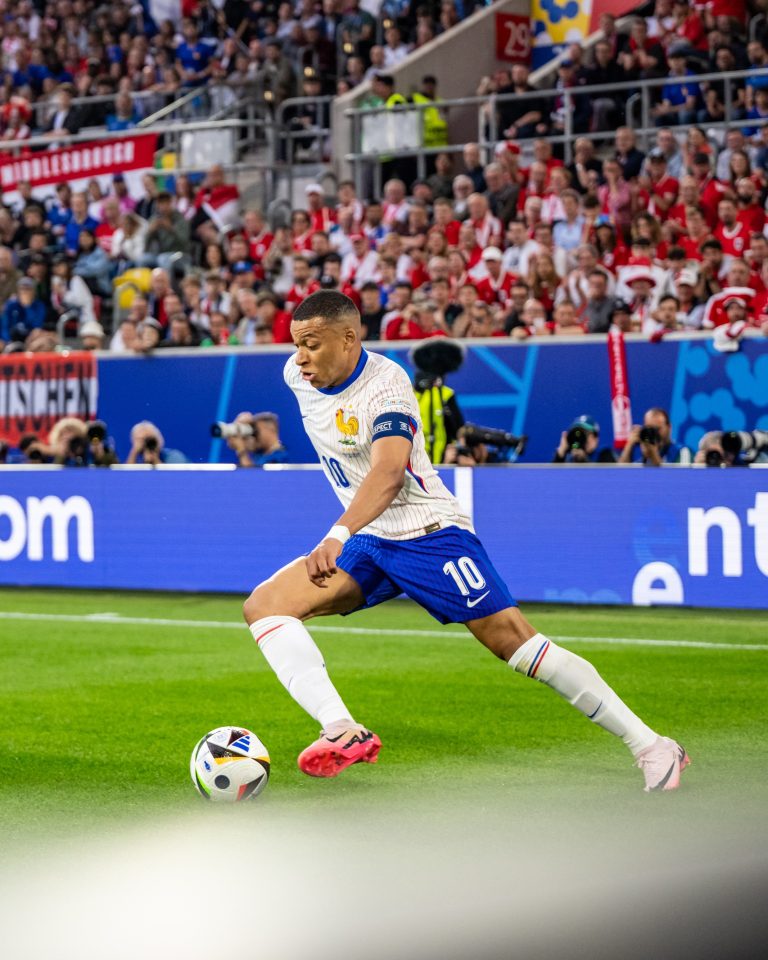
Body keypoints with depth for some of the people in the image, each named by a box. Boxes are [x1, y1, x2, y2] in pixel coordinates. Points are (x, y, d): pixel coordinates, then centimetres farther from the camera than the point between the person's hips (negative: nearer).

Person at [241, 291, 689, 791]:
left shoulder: (386, 383, -22)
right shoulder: (297, 374, 0)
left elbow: (388, 473, -37)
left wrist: (337, 537, -51)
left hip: (428, 531, -7)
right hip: (366, 542, 7)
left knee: (511, 637, -14)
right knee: (265, 605, -13)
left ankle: (650, 746, -7)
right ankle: (343, 731, -29)